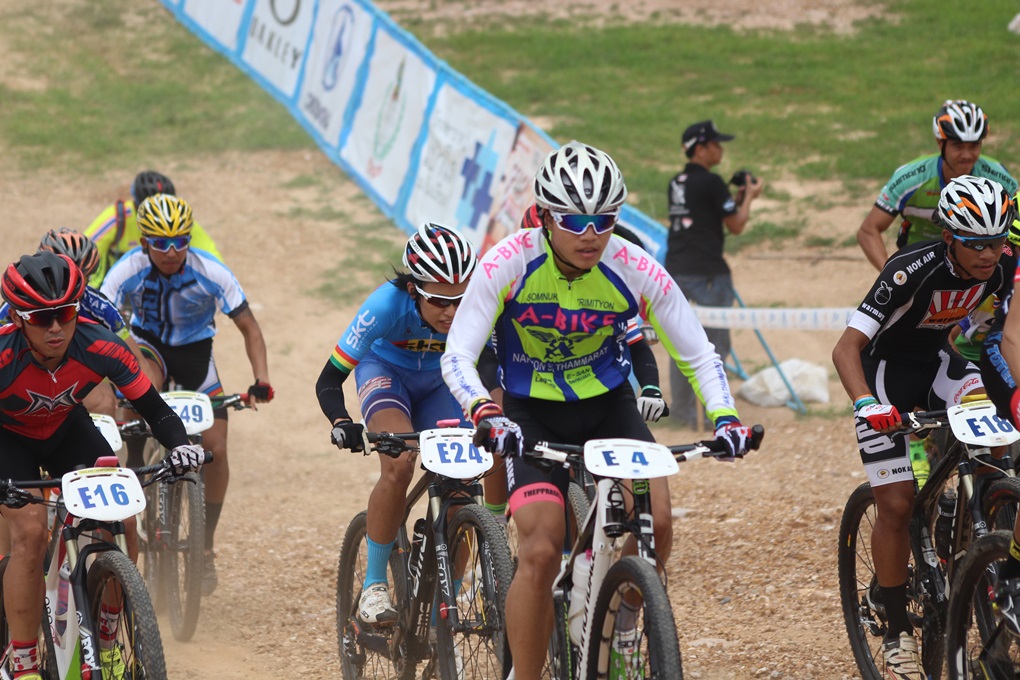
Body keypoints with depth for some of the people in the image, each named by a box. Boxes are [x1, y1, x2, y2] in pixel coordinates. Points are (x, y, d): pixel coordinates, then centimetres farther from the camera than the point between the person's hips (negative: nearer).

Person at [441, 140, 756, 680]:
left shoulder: (634, 270, -19)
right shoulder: (508, 264, -23)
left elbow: (697, 354, -11)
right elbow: (457, 356, -25)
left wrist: (724, 416, -29)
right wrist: (486, 414, -44)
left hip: (609, 407, 2)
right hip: (532, 415, -2)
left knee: (655, 523, -17)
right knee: (542, 550, -20)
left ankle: (622, 626, 12)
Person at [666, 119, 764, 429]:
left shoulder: (676, 183, 13)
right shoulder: (711, 183, -11)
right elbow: (736, 226, -7)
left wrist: (737, 197, 20)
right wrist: (749, 196, 8)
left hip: (676, 270, 8)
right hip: (707, 273, -8)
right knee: (715, 343, 0)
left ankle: (682, 410, 17)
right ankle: (706, 412, -3)